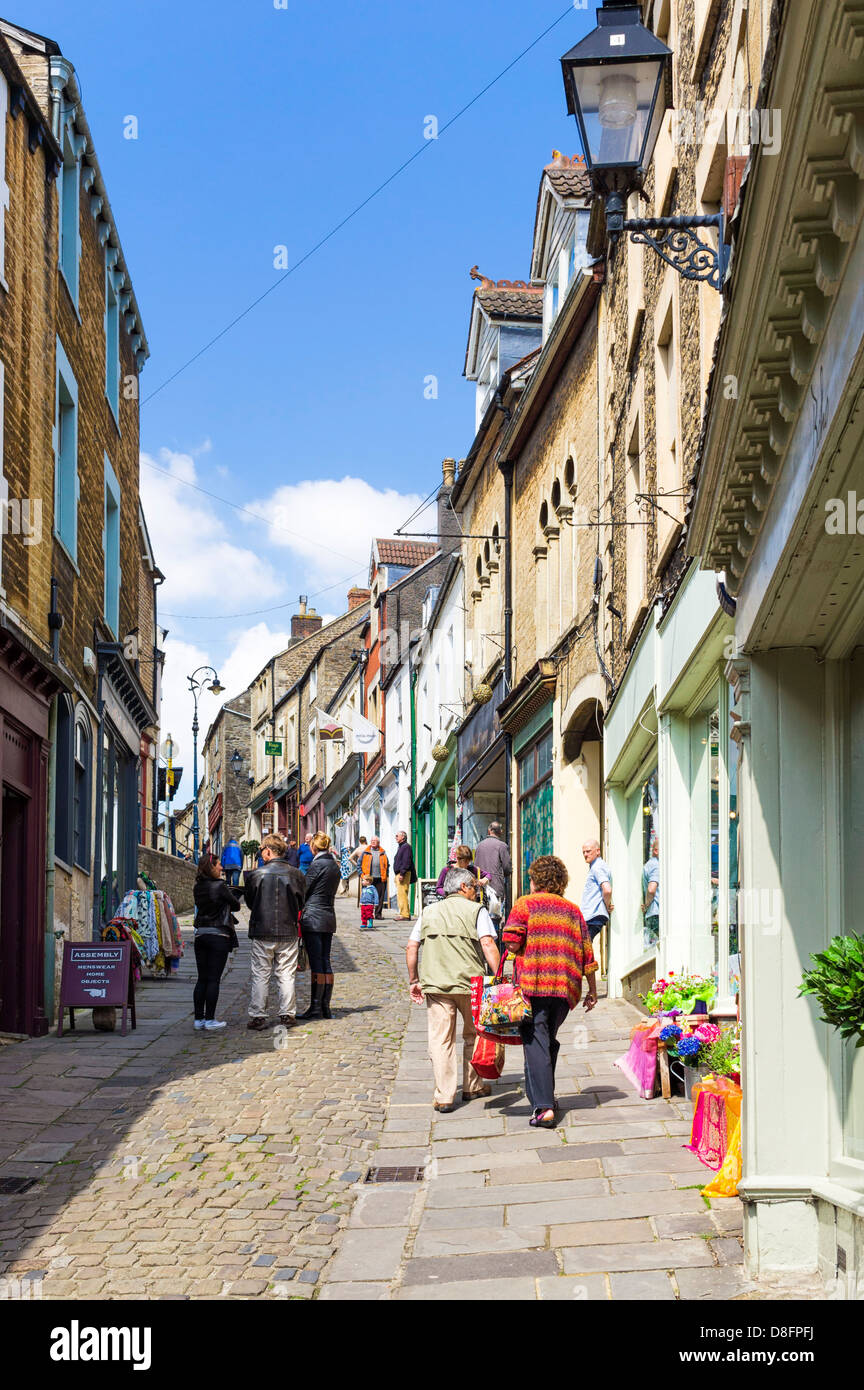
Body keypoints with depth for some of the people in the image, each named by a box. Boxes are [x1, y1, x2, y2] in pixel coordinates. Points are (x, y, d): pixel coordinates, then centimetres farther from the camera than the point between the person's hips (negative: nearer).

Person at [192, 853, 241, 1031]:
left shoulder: (198, 888, 6)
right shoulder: (220, 886, -12)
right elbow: (236, 905, -2)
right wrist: (238, 897, 21)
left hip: (201, 935, 6)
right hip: (219, 935, -6)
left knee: (202, 979, 10)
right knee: (214, 979, -3)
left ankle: (199, 1019, 11)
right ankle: (209, 1020, -2)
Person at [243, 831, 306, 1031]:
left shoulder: (256, 874, -8)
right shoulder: (296, 875, -2)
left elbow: (249, 902, 4)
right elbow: (301, 903, 8)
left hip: (262, 932, -2)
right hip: (288, 932, 2)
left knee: (260, 975, 5)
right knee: (286, 975, 9)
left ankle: (257, 1016, 6)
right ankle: (287, 1015, 10)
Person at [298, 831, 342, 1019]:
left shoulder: (317, 865, -12)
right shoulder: (334, 865, 13)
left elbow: (304, 891, -8)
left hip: (313, 918, -8)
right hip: (329, 917, 8)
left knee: (316, 964, -6)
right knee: (326, 962, 9)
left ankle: (316, 1008, -4)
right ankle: (325, 1007, 11)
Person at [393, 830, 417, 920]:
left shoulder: (406, 847, -10)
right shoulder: (401, 847, 22)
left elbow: (406, 862, -19)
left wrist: (402, 874, -24)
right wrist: (397, 875, 23)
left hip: (404, 874, -11)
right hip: (399, 874, 11)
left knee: (402, 895, -14)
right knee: (401, 895, 11)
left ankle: (405, 915, -17)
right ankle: (405, 914, 13)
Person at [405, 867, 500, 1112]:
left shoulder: (429, 912, 15)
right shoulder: (476, 911, 2)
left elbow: (412, 946, 11)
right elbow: (488, 945, -11)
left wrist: (413, 981, 16)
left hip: (435, 984, 2)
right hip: (470, 983, -2)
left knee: (440, 1039, 2)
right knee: (473, 1036, 18)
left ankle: (444, 1096, -4)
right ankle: (472, 1087, 28)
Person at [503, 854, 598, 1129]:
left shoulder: (524, 904, 1)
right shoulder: (573, 910, 13)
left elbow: (512, 943, -11)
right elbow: (587, 954, 11)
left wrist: (522, 954, 11)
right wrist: (592, 990, 19)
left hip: (533, 983, -4)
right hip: (566, 987, 4)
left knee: (535, 1044, -5)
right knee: (549, 1040, 20)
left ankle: (544, 1107, -14)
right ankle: (545, 1095, 27)